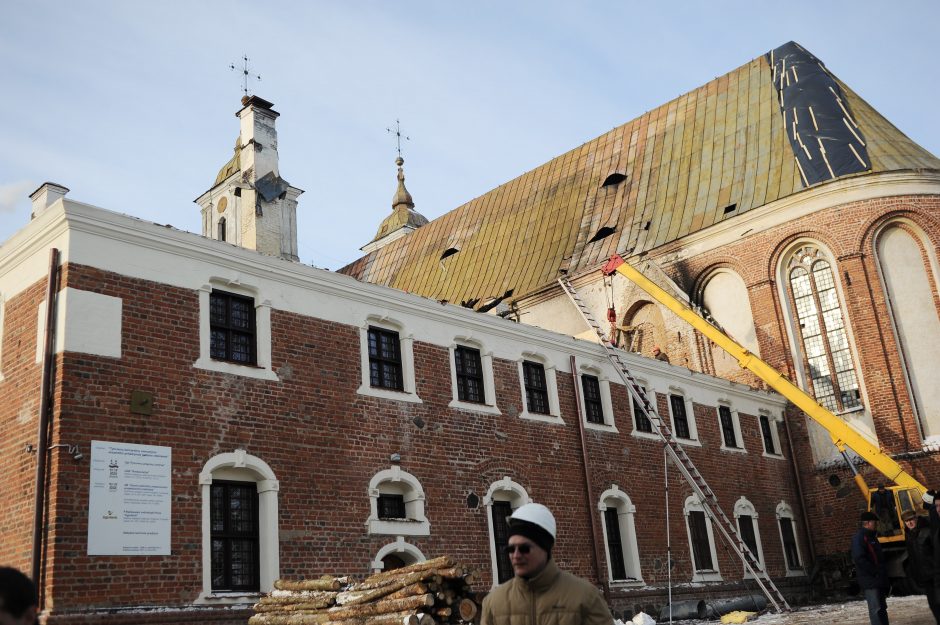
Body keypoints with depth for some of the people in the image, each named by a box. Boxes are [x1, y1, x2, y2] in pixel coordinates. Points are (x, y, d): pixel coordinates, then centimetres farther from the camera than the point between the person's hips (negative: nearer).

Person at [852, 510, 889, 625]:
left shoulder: (871, 536, 17)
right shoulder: (859, 537, -14)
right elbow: (859, 559, -22)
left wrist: (883, 573, 12)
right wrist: (875, 572, -20)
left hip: (878, 579, 10)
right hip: (870, 580, -10)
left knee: (882, 607, 16)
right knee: (876, 608, -11)